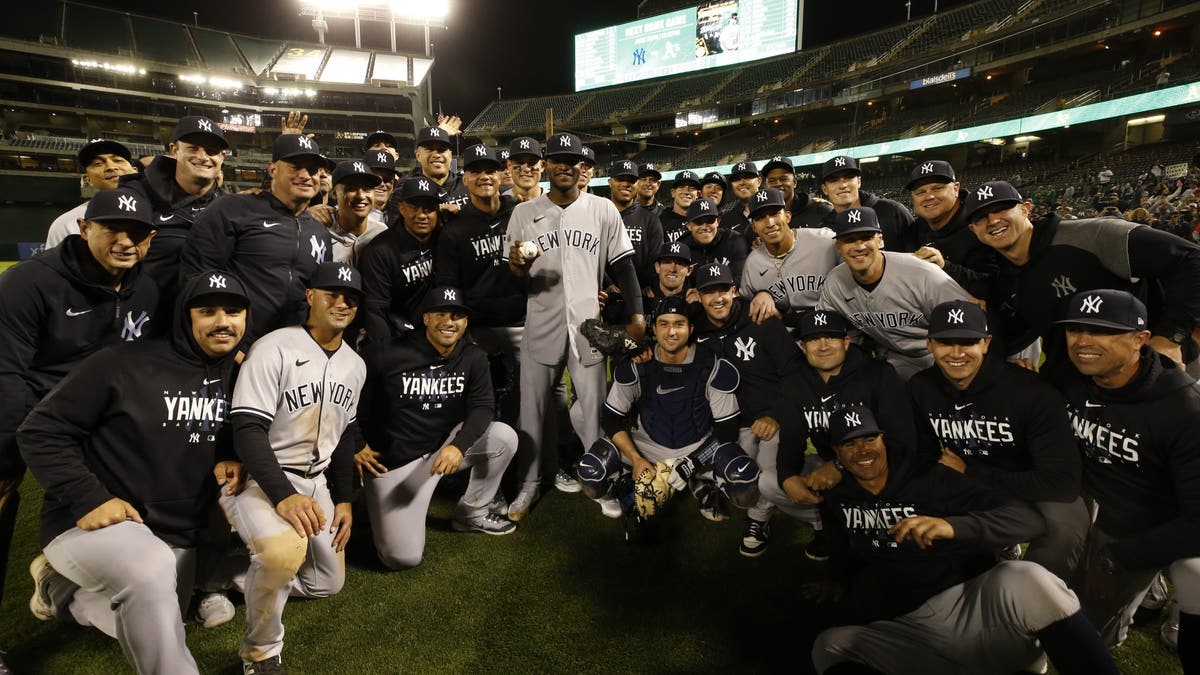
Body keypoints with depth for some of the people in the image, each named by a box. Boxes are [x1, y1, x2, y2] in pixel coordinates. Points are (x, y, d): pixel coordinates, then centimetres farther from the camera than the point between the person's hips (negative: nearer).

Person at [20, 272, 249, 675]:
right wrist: (87, 498, -21)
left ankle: (64, 590, 36)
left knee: (155, 632, 21)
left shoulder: (238, 379, -1)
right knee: (152, 568, -39)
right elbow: (41, 433, -11)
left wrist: (228, 461, -7)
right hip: (91, 523, -6)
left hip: (178, 537, 7)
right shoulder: (125, 364, -15)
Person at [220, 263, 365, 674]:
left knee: (328, 584, 8)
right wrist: (284, 496, -34)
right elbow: (248, 431, -23)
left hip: (315, 481, 7)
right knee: (284, 550, -36)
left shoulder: (355, 365, 5)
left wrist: (343, 499, 9)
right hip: (258, 478, -7)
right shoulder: (274, 349, -17)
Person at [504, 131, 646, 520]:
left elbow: (623, 266, 4)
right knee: (533, 408, 7)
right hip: (541, 325, 1)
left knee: (594, 407, 7)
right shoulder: (524, 213, 4)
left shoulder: (603, 210, 3)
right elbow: (515, 278, 7)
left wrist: (636, 314, -5)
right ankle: (529, 482, 23)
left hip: (588, 324, 0)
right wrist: (517, 267, -16)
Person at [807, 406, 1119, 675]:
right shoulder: (836, 502, 8)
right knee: (830, 645, -24)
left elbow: (1028, 519, -15)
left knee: (1025, 578, -37)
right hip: (913, 631, 4)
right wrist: (842, 585, 13)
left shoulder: (930, 478, -4)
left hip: (977, 608, -4)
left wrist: (952, 526, -31)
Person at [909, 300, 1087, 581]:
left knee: (1063, 523, -34)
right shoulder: (920, 389, -9)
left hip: (1034, 493, -4)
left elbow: (1063, 483, -28)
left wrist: (969, 473, -23)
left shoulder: (1031, 392, -23)